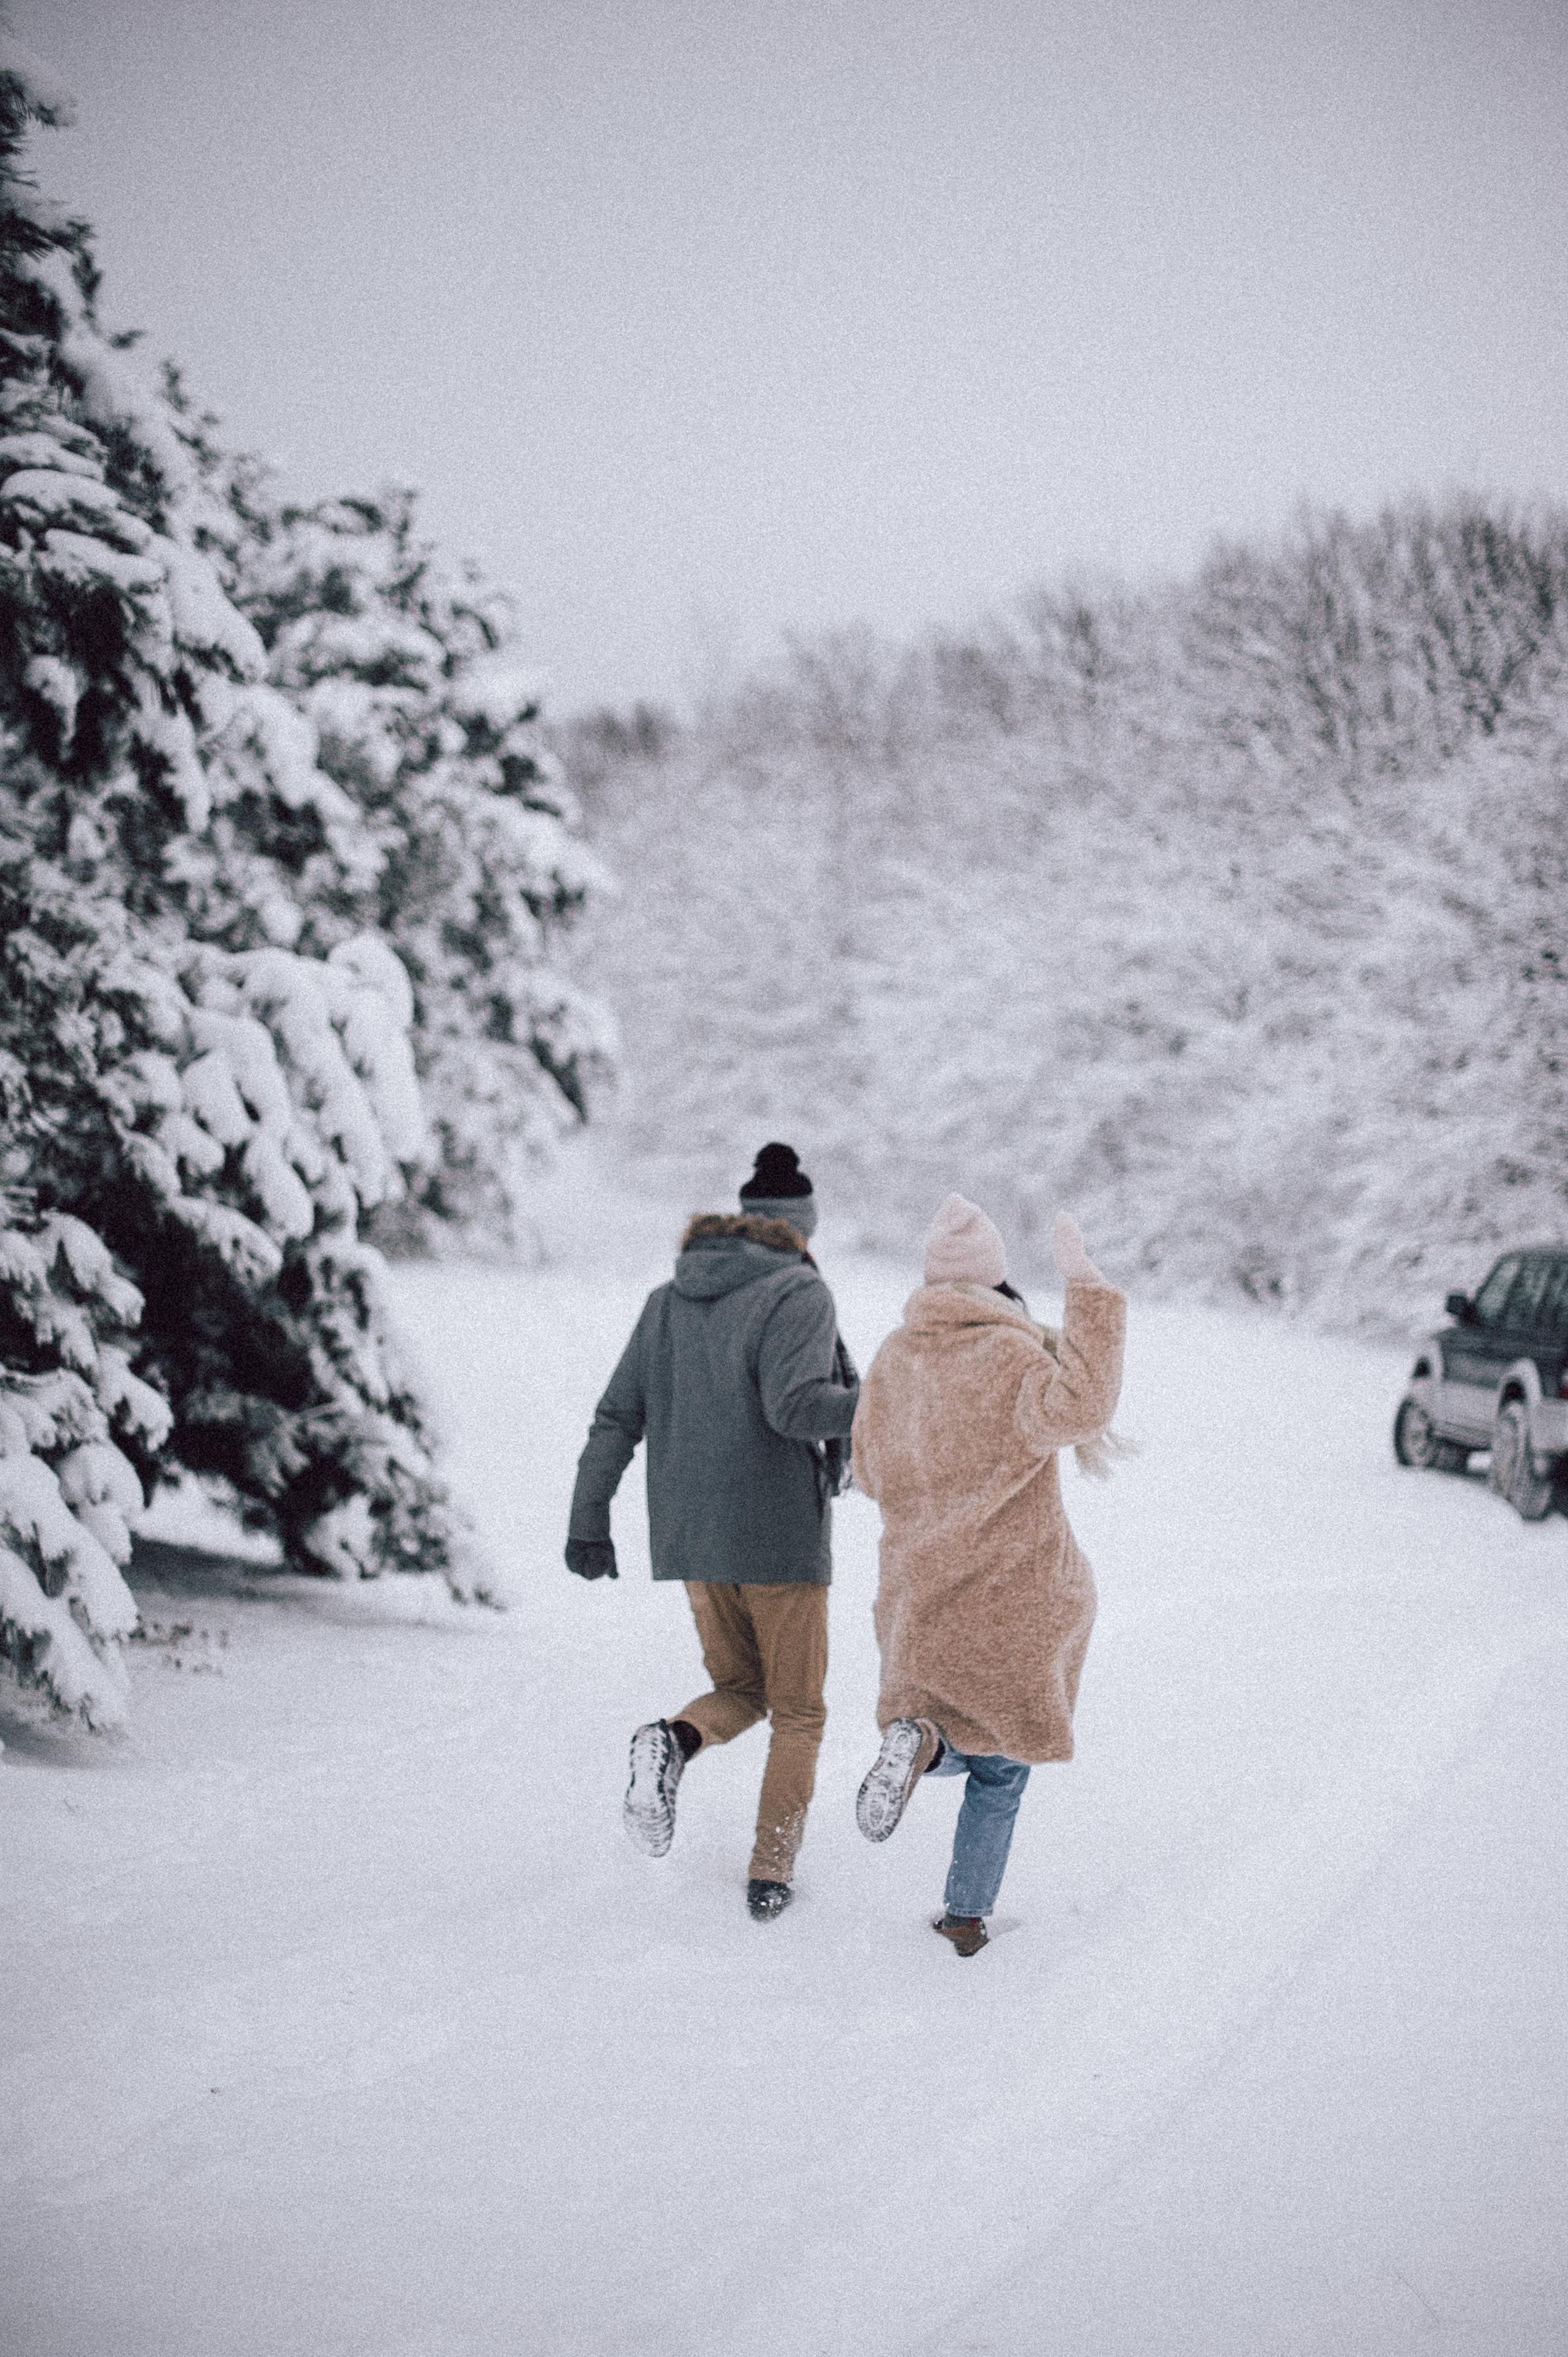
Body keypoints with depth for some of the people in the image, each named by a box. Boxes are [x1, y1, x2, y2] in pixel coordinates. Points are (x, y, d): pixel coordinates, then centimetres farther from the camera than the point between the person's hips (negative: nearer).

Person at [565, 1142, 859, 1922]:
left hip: (692, 1538, 5)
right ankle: (770, 1876, 3)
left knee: (741, 1690, 20)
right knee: (797, 1712, 10)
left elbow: (616, 1418, 8)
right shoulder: (798, 1296, -9)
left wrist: (588, 1522, 10)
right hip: (781, 1536, -5)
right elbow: (795, 1406, -23)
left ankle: (674, 1741, -12)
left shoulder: (668, 1302, 10)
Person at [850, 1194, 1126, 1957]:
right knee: (1000, 1761, 18)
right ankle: (967, 1913, 13)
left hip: (921, 1595, 3)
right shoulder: (1011, 1356, -16)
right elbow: (1078, 1409, -36)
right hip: (1016, 1598, -3)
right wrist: (1085, 1288, -33)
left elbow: (872, 1471, 11)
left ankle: (919, 1739, -13)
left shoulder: (893, 1359, 2)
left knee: (952, 1741, 22)